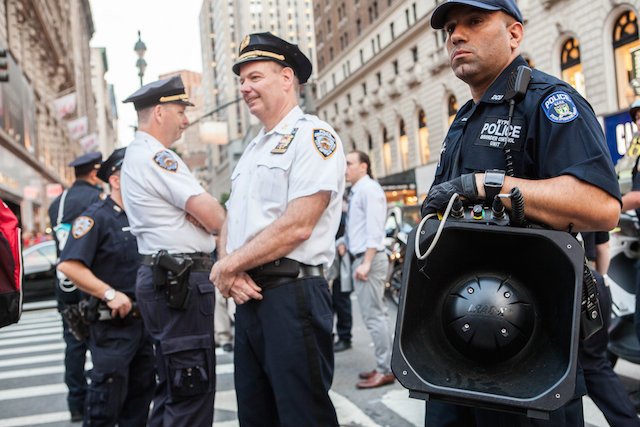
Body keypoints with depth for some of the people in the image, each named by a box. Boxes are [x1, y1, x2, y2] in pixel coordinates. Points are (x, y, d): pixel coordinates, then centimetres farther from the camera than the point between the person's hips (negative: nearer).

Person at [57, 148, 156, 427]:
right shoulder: (97, 217, -11)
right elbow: (68, 265, -22)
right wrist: (110, 294, -23)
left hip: (143, 320, 8)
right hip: (112, 323, -8)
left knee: (141, 393, 16)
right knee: (108, 397, -3)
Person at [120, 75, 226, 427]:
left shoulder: (136, 155, 19)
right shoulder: (156, 156, -14)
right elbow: (212, 217, -18)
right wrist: (222, 216, 5)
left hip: (162, 278, 11)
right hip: (180, 280, -11)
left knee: (173, 383, 18)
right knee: (194, 386, -5)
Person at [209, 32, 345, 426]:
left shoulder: (313, 135, -8)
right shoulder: (253, 149, 19)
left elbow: (296, 226, -18)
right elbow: (231, 222, 17)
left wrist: (227, 266, -9)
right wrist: (232, 273, -4)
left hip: (292, 294, -9)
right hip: (248, 296, 9)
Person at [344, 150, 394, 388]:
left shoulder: (369, 189, -10)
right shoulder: (356, 192, 18)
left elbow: (374, 229, -19)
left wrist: (366, 262, -24)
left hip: (368, 258, -10)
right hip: (359, 258, 10)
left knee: (373, 316, -7)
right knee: (376, 315, 13)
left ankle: (385, 371, 0)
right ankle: (384, 366, 20)